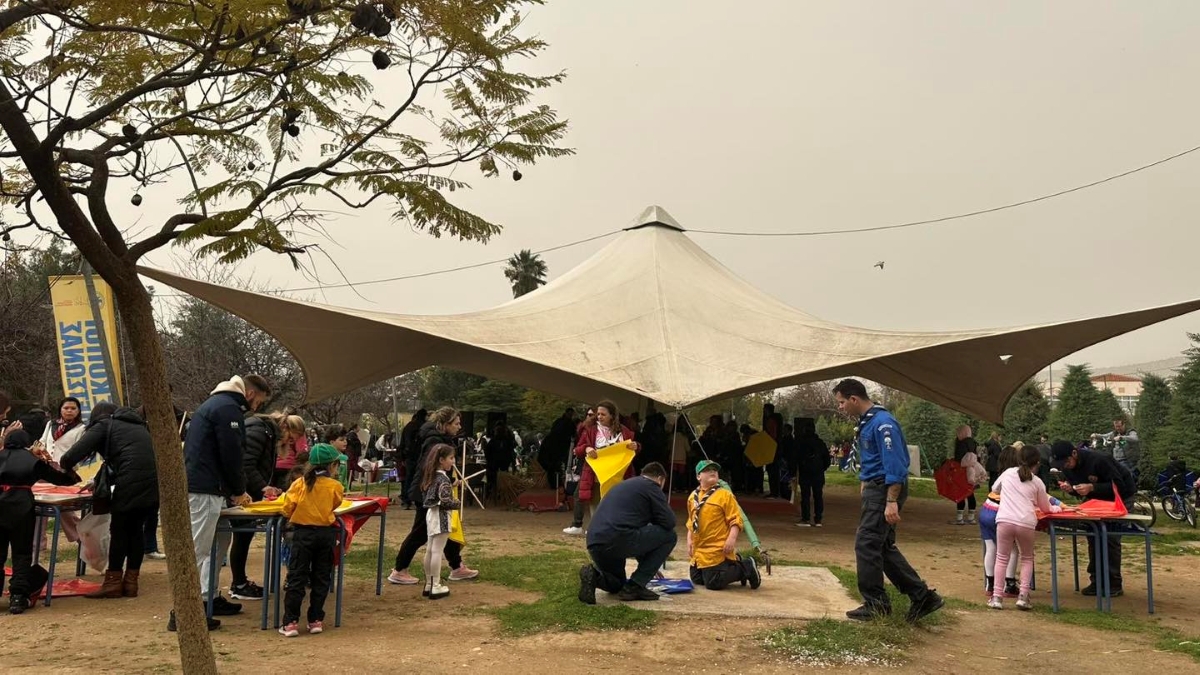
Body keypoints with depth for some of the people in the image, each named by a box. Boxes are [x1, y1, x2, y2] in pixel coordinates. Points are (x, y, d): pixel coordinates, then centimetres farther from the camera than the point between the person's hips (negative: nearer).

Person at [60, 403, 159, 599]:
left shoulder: (103, 425, 13)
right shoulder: (137, 425, 32)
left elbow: (75, 453, 2)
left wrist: (66, 466, 23)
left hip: (132, 482, -6)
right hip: (154, 480, 6)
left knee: (119, 529, 6)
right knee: (136, 528, 15)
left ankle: (113, 583, 11)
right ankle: (130, 582, 17)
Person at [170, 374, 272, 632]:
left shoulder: (216, 403, 20)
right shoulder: (228, 408, -13)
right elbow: (232, 455, -15)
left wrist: (235, 490, 19)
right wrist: (238, 491, -1)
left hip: (200, 487, 11)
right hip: (204, 491, -11)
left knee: (219, 541, 18)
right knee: (197, 549, -8)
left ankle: (210, 598, 25)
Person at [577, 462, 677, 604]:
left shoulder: (623, 485, 31)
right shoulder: (651, 486, 8)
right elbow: (669, 522, 0)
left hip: (594, 545, 8)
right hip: (617, 540, -8)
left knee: (616, 585, 34)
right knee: (669, 536, 11)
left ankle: (594, 575, 1)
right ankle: (634, 586, 6)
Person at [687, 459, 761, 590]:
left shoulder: (725, 494, -8)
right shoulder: (693, 496, 10)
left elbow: (736, 520, -12)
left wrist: (732, 538, -24)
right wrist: (689, 540, 11)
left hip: (718, 550, -7)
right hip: (698, 550, 8)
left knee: (713, 583, -15)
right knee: (696, 579, 18)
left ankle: (746, 567, 6)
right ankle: (734, 564, 29)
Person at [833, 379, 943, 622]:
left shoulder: (882, 423, -18)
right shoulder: (866, 422, 13)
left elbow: (895, 464, -23)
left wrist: (892, 502, -25)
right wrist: (864, 483, 20)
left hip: (885, 490, -10)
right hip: (874, 488, 10)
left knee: (866, 545, -6)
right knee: (883, 547, 12)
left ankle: (876, 604, 5)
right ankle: (922, 596, 17)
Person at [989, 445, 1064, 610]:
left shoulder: (1008, 473, 14)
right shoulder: (1037, 482, 12)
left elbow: (994, 488, 31)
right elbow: (1046, 508, 23)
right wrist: (1056, 508, 44)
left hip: (1004, 520, 0)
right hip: (1026, 523, 0)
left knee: (1001, 558, 12)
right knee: (1027, 558, 20)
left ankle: (997, 597, 6)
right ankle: (1023, 596, 9)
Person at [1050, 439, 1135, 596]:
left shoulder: (1098, 460, -33)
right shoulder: (1066, 466, -11)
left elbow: (1119, 486, -29)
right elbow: (1076, 484, 3)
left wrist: (1091, 488, -39)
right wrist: (1070, 488, -21)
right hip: (1097, 498, 7)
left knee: (1111, 538, -13)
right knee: (1092, 536, 0)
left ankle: (1115, 584, -4)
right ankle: (1097, 581, 7)